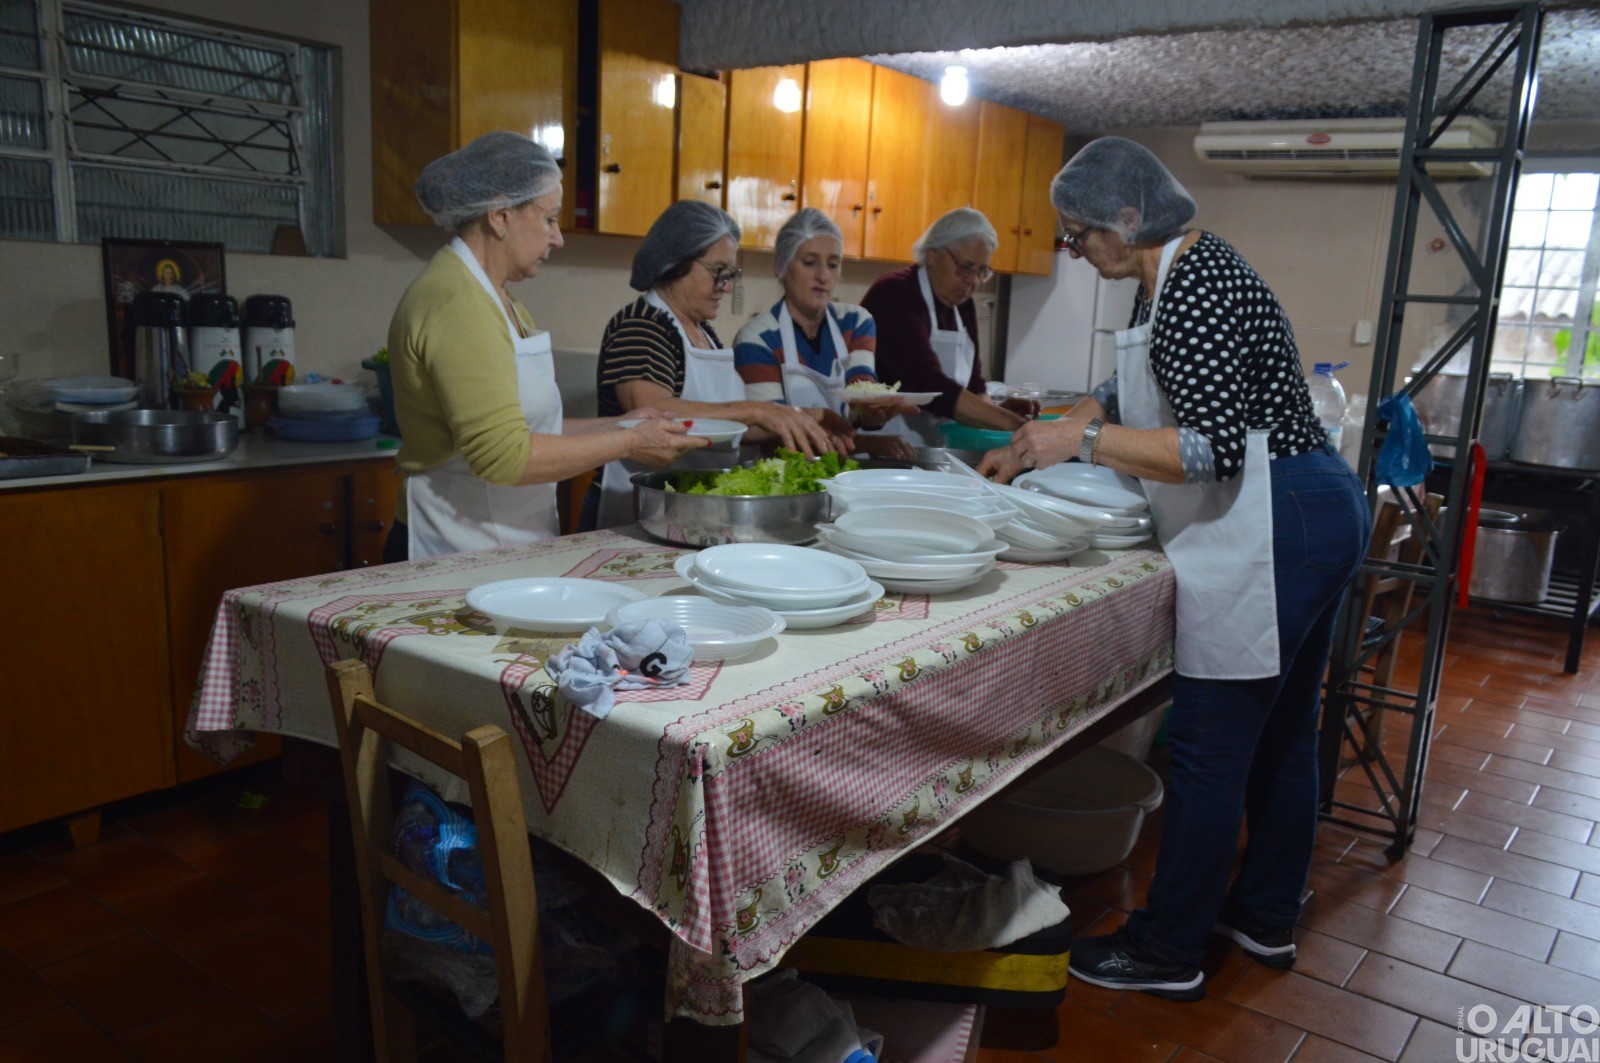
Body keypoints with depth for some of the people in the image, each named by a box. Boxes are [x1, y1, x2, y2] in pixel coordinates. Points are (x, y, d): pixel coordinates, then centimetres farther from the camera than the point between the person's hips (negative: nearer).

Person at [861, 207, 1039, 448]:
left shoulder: (963, 306, 11)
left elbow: (972, 385, 11)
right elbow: (926, 384, -23)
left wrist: (997, 410, -10)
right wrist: (1013, 424, -27)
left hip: (933, 449, 8)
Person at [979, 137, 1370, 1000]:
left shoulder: (1194, 291, -19)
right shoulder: (1179, 273, 14)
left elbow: (1213, 450, -25)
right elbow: (1124, 396, 23)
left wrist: (1081, 440, -20)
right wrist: (1026, 450, 20)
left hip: (1273, 534, -11)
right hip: (1320, 517, 11)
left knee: (1210, 744, -1)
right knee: (1281, 730, 18)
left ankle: (1169, 949, 13)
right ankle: (1266, 915, 34)